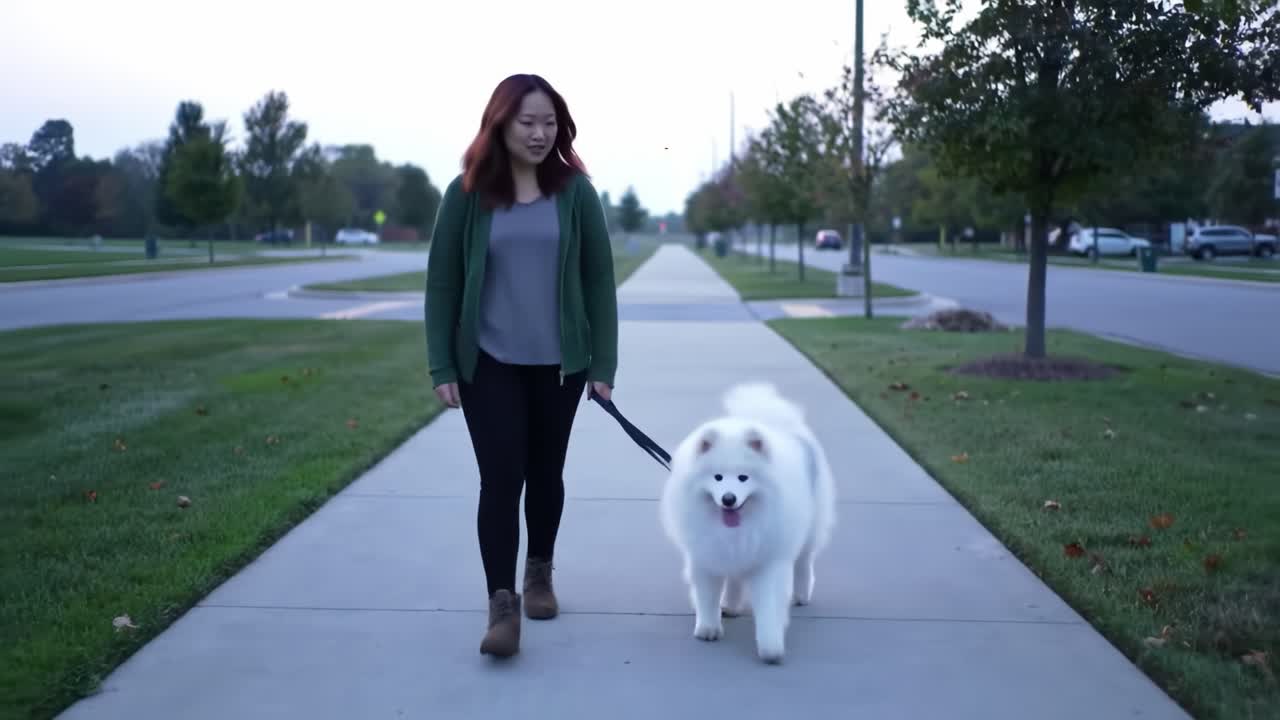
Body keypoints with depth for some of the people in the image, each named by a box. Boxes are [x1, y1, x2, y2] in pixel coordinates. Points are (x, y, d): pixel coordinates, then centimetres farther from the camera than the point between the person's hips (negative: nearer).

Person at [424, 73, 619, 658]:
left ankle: (539, 572, 35)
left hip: (559, 362, 1)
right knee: (500, 479, -6)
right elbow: (442, 284, -1)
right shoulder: (467, 194, -4)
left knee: (545, 473, 14)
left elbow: (599, 280, 1)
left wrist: (603, 363, -2)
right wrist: (442, 368, -5)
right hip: (488, 363, -1)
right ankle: (501, 604, -1)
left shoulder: (575, 191, -2)